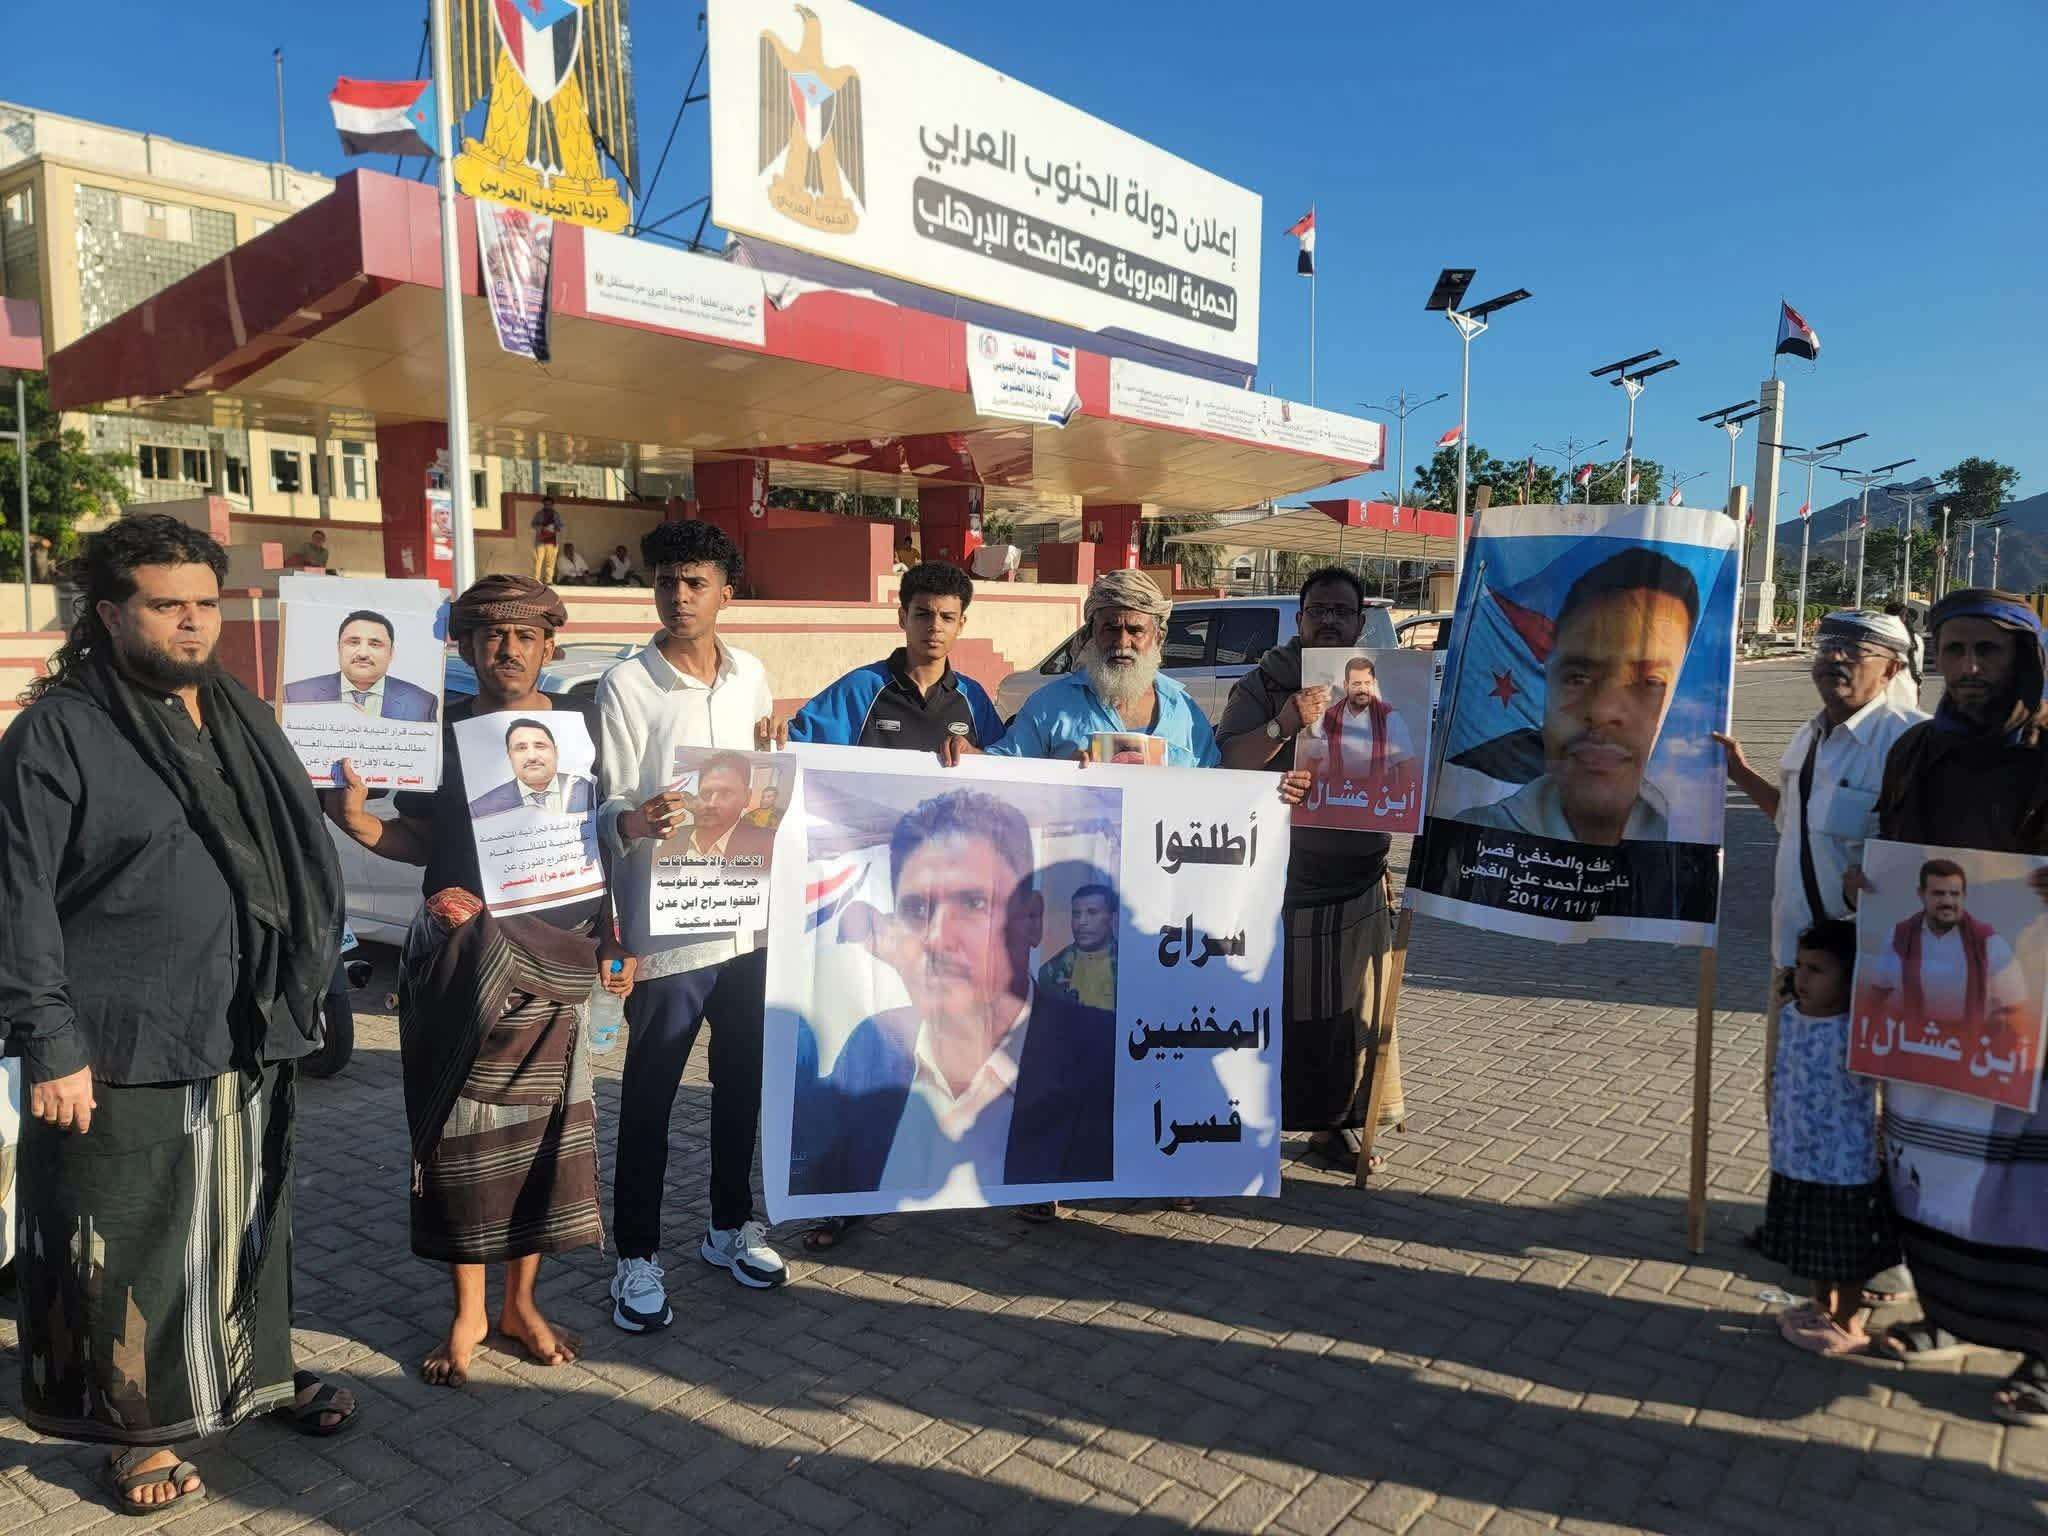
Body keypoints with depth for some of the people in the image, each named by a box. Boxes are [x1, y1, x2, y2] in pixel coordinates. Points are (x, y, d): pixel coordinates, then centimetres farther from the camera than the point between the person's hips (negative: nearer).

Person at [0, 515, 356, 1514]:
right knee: (132, 1245, 8)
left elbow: (305, 859, 15)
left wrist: (305, 980, 11)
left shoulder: (248, 722, 11)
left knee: (249, 1221, 18)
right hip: (121, 1054, -5)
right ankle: (143, 1427, 27)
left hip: (249, 1039, 6)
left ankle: (257, 1371, 38)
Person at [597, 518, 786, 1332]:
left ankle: (730, 1224, 34)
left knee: (742, 1081, 16)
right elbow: (609, 808, -12)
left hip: (749, 916, 5)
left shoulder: (751, 675, 8)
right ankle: (636, 1255, 20)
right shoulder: (626, 685, -8)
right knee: (650, 1096, 5)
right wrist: (637, 820, -32)